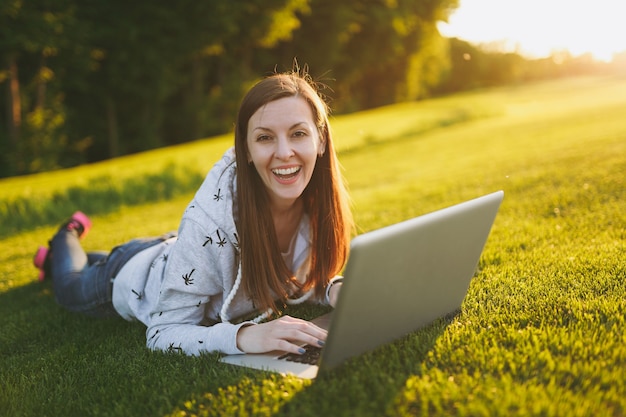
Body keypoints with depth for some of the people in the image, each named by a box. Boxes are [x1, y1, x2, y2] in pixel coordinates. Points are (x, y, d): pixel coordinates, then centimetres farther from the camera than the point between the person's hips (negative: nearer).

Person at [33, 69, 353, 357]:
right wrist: (243, 335, -56)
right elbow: (162, 334, -39)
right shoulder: (210, 217, -45)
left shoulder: (319, 199, -30)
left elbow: (309, 277, -11)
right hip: (133, 276, -5)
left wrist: (336, 290, -34)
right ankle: (68, 237, 54)